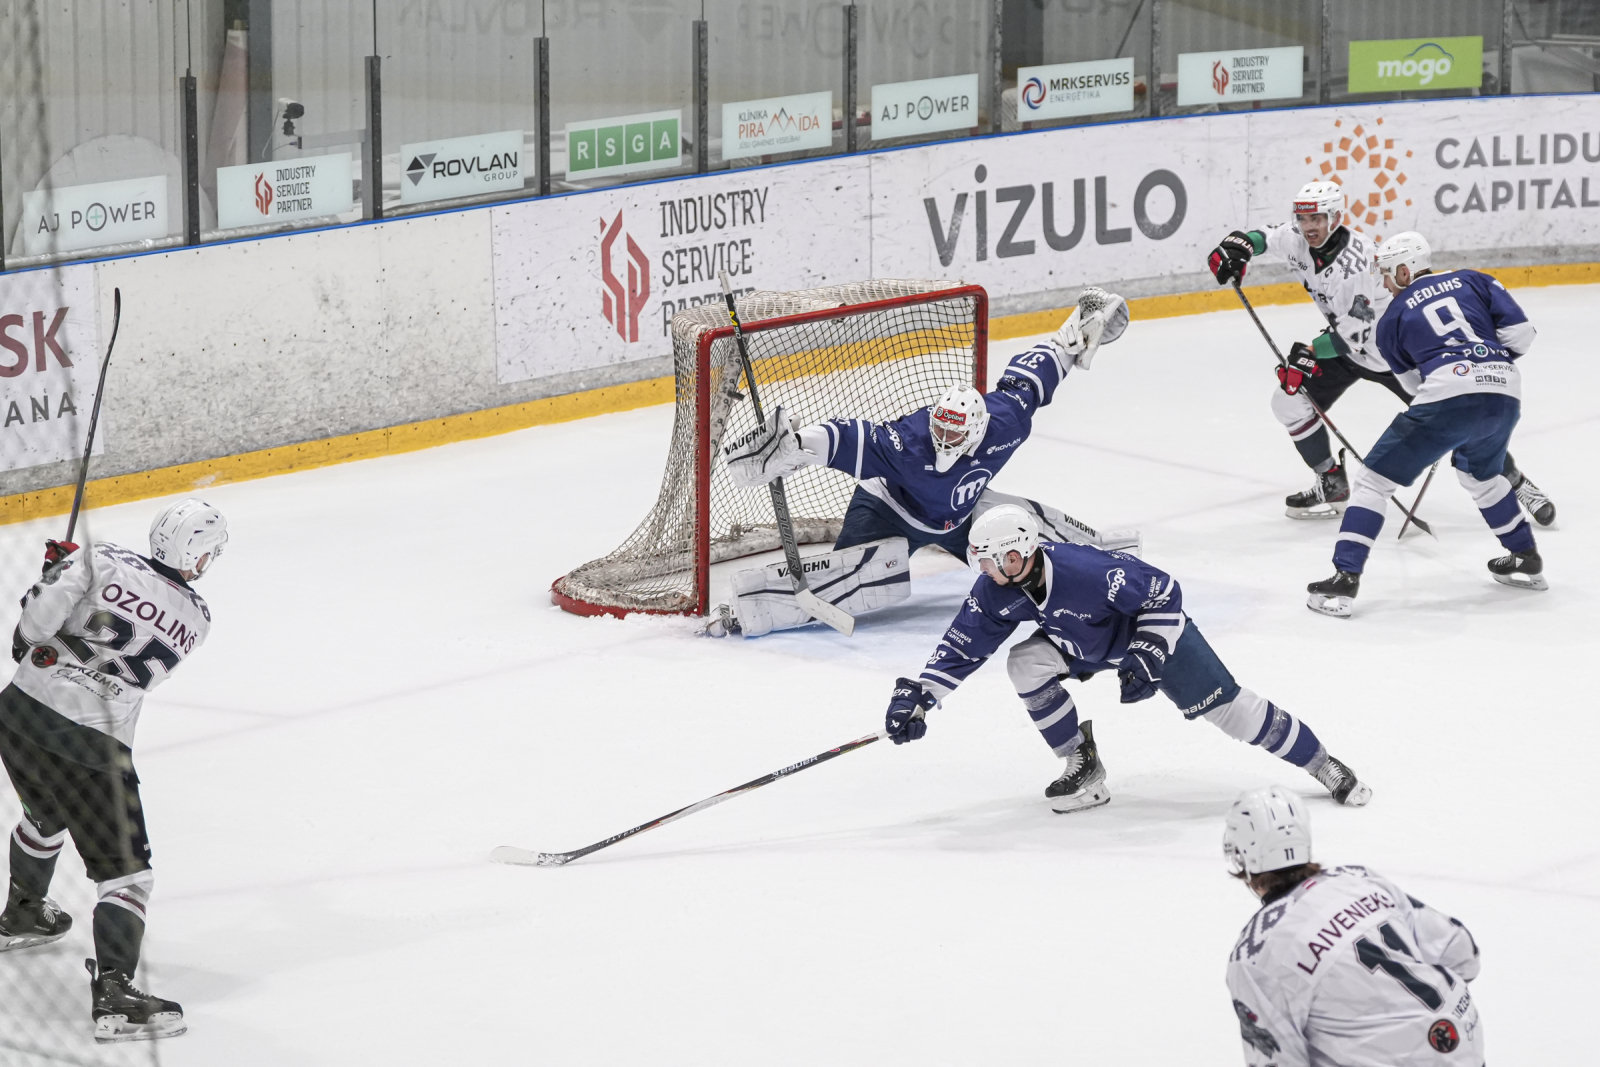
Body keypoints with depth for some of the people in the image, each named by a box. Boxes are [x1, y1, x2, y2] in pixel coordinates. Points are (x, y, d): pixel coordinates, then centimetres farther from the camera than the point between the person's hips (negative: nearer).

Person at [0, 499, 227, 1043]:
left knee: (47, 815, 35)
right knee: (126, 871, 1)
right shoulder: (195, 620, 1)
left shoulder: (105, 561, -4)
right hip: (94, 747, -4)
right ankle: (113, 991, -15)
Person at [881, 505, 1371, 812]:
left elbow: (1163, 592, -29)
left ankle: (1321, 764, 3)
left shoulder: (1084, 570, -39)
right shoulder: (995, 592, -19)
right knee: (1026, 663, -18)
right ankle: (1085, 770, -5)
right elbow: (962, 647, -9)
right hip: (1082, 644, 6)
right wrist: (917, 695, -19)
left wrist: (1148, 657, -31)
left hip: (1152, 626, -6)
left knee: (1225, 705, -12)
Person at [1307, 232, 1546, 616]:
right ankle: (1526, 560, 40)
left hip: (1450, 397, -5)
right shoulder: (1473, 281, 19)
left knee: (1375, 479, 4)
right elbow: (1520, 332, 9)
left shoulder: (1394, 316, 16)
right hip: (1505, 396, 5)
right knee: (1480, 473, 36)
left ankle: (1345, 577, -7)